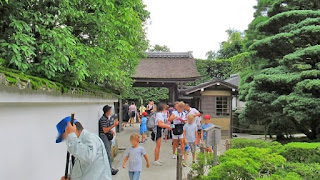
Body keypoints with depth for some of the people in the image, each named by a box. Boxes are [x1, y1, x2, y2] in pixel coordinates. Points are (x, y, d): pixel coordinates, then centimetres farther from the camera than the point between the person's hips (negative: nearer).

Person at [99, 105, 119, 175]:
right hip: (104, 136, -9)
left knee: (108, 153, 13)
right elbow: (105, 130, -23)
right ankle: (110, 169, -1)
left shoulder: (110, 118, 10)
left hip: (109, 137, 9)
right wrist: (114, 125, -25)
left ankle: (109, 168, 22)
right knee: (108, 153, -6)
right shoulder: (103, 119, -18)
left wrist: (111, 131, 5)